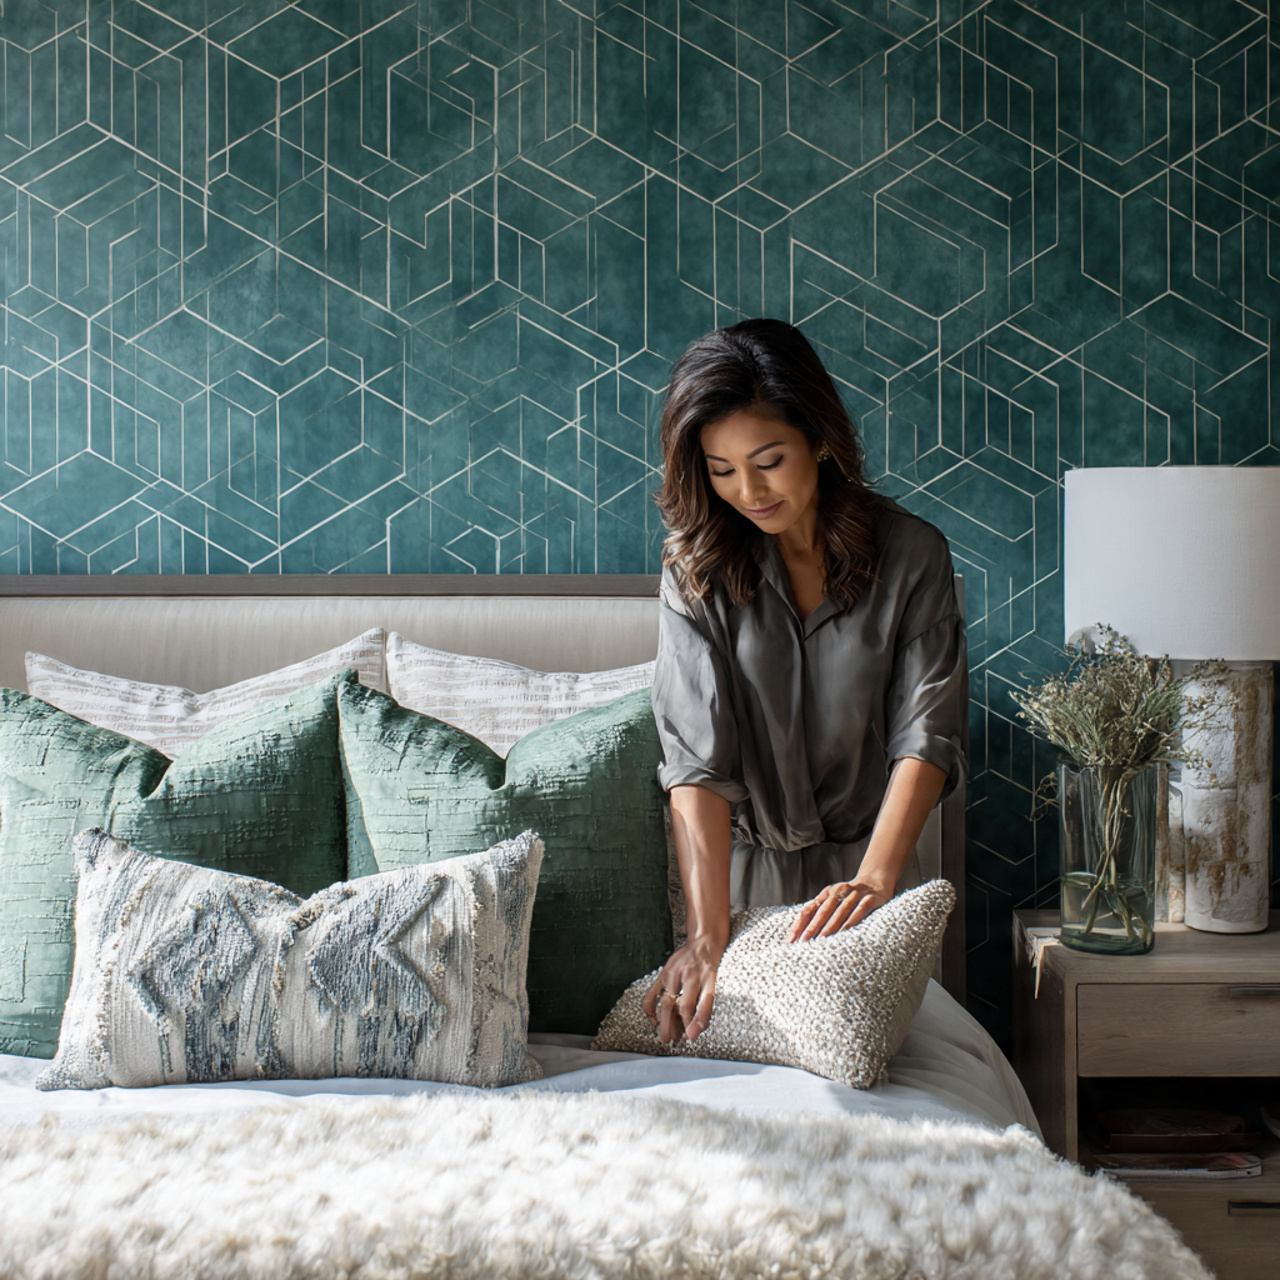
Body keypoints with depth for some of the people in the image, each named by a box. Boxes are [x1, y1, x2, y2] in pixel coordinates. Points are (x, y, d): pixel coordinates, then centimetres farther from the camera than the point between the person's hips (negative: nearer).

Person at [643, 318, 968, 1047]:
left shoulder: (912, 555, -10)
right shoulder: (697, 565, -12)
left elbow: (927, 734, -15)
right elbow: (697, 756, -20)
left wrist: (874, 879, -30)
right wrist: (709, 934, -28)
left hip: (867, 863, 0)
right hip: (740, 866, 0)